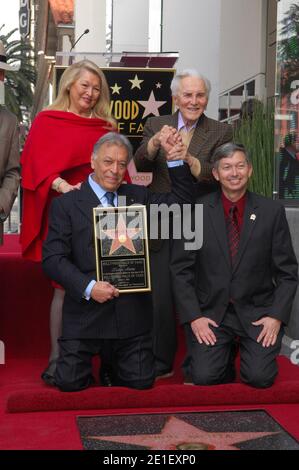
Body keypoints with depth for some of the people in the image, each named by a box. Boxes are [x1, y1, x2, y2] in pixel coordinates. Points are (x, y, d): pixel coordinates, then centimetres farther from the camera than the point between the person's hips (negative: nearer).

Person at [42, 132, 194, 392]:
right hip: (87, 310, -2)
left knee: (140, 382, 3)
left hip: (132, 311, 3)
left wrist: (176, 159, -6)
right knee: (70, 382, -4)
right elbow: (53, 258, -6)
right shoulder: (66, 204, 0)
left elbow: (181, 201, 6)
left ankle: (112, 360, 34)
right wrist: (88, 287, -19)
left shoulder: (138, 196, 12)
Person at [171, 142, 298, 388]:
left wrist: (277, 316, -9)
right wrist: (193, 317, -9)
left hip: (257, 312, 0)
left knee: (260, 377, -17)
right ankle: (224, 355, 18)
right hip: (210, 312, 0)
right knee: (204, 377, -16)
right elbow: (181, 269, 0)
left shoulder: (272, 211, -1)